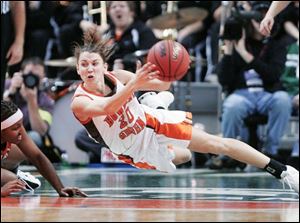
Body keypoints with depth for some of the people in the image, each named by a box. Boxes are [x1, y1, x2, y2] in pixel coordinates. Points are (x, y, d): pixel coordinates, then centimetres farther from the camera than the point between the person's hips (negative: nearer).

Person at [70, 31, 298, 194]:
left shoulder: (117, 77, -15)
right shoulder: (79, 103, -25)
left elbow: (162, 85, -6)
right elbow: (106, 108, -48)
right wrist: (134, 84, -63)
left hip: (153, 124, 2)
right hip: (135, 150, -2)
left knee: (218, 143, -2)